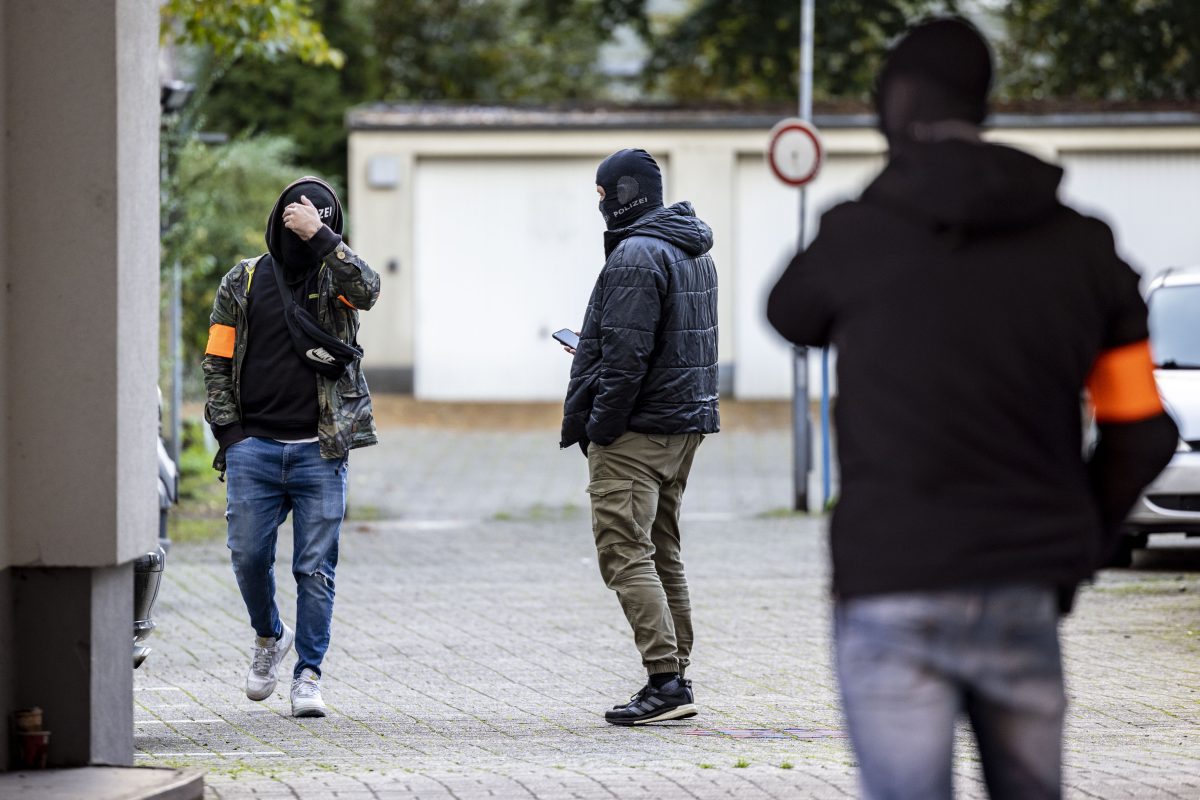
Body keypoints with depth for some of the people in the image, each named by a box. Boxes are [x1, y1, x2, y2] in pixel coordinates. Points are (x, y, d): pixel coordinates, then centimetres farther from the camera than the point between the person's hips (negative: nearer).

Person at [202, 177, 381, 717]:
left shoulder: (335, 275, 6)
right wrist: (229, 432, 1)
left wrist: (320, 237, -21)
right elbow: (217, 362, 11)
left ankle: (308, 674, 5)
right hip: (255, 445, 1)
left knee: (315, 569, -2)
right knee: (249, 556, 0)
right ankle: (268, 637, 27)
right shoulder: (243, 282, 9)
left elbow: (367, 288, -19)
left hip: (319, 450, -1)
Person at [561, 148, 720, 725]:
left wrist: (599, 427, -18)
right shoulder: (695, 253, 16)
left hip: (635, 431, -10)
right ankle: (676, 681, 14)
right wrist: (592, 351, 25)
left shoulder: (636, 256, -15)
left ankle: (665, 680, -17)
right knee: (662, 552, 14)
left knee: (625, 552, -10)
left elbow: (626, 355, -21)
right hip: (686, 421, 10)